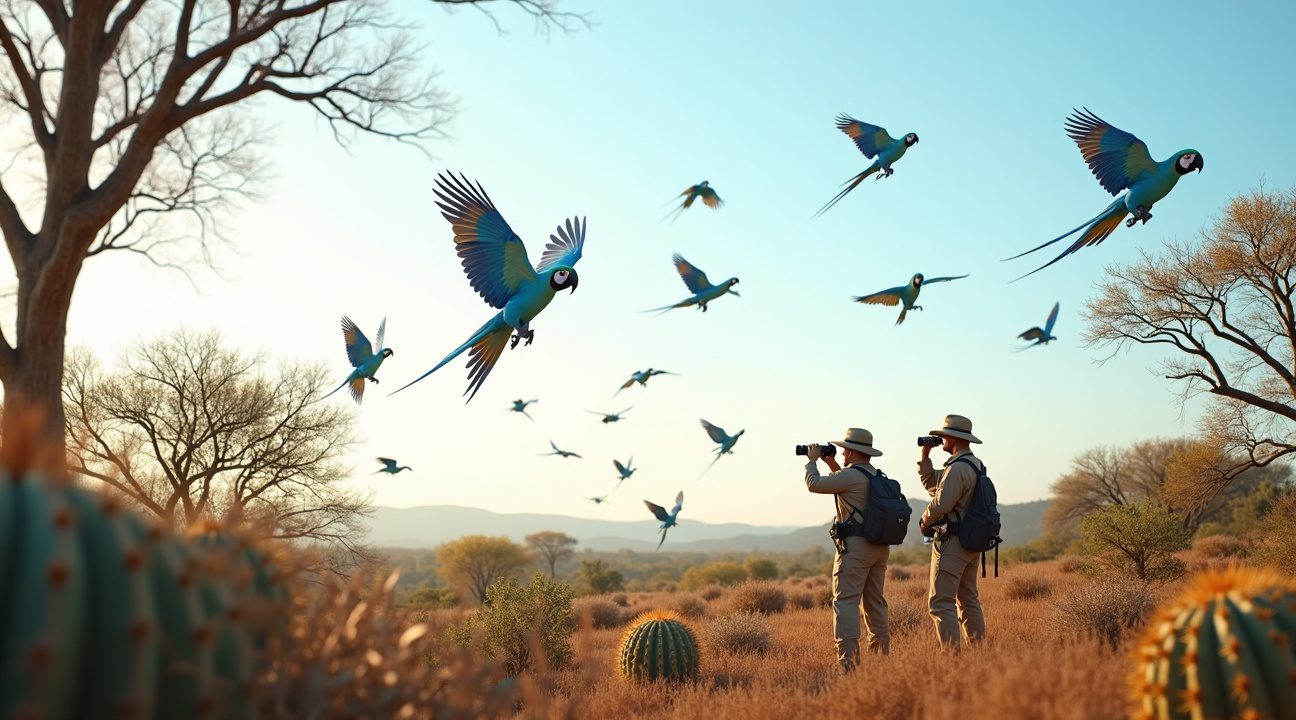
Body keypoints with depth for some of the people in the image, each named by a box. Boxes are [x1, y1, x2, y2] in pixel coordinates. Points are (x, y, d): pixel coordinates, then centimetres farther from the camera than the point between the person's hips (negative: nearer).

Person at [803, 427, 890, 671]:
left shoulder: (851, 475, -14)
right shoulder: (878, 475, 13)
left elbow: (814, 484, -7)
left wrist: (812, 461, 9)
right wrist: (834, 467, 29)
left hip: (855, 545, -9)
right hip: (880, 545, 9)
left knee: (846, 601, -8)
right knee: (875, 601, 15)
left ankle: (848, 658, -13)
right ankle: (881, 653, 19)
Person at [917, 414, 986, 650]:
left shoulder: (957, 469, -19)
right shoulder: (975, 464, 13)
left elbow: (940, 504, -23)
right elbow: (932, 484, 21)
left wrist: (925, 521, -4)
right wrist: (924, 456, 13)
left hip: (951, 543, -10)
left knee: (940, 602, -8)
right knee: (968, 600, 17)